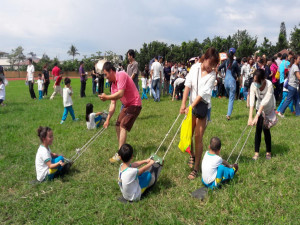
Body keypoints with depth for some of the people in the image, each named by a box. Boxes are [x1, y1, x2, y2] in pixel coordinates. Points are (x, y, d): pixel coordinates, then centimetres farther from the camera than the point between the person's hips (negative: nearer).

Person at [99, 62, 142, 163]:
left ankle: (119, 155, -13)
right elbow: (113, 104, 8)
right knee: (118, 126, 12)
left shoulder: (121, 75, -17)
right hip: (127, 105, 10)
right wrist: (108, 119, 5)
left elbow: (120, 94, -28)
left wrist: (106, 97, -19)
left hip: (134, 104, -9)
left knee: (123, 127, -16)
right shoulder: (113, 85, 8)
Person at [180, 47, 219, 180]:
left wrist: (190, 107, -22)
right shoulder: (195, 67, -1)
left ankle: (196, 168, 8)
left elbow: (203, 93, -16)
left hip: (203, 107, -3)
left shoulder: (212, 75, -9)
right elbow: (188, 85, -5)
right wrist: (183, 104, -13)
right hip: (192, 106, 4)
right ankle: (192, 155, 41)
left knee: (198, 137, -3)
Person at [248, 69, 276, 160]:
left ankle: (268, 152, 12)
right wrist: (250, 117, -40)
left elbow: (264, 102, -37)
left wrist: (257, 117, -44)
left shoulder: (269, 85, -32)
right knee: (258, 129, -3)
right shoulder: (253, 85, -23)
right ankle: (256, 152, 4)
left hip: (269, 108, -2)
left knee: (265, 128, -7)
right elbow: (251, 101, -31)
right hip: (259, 108, 3)